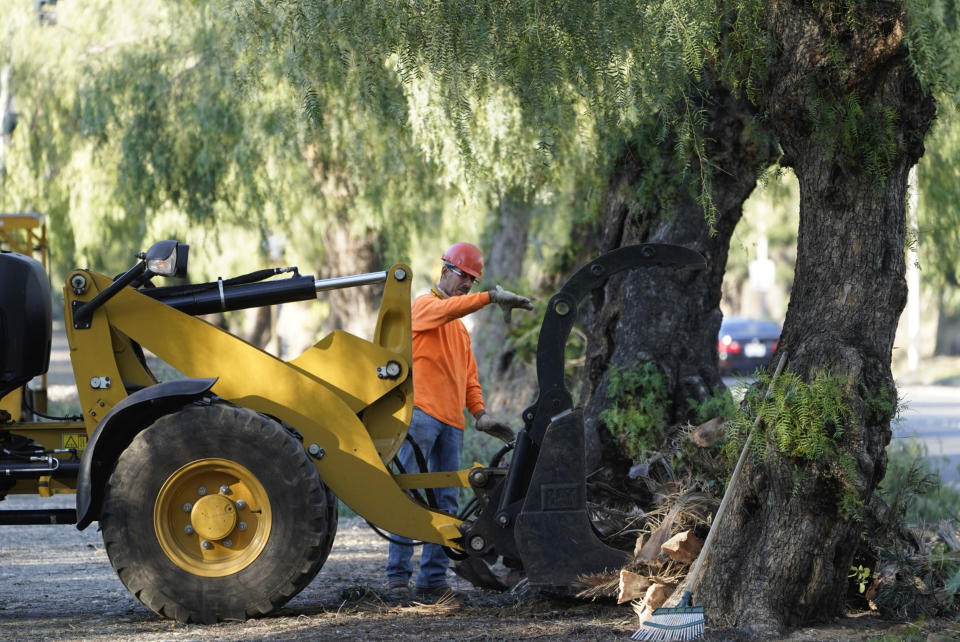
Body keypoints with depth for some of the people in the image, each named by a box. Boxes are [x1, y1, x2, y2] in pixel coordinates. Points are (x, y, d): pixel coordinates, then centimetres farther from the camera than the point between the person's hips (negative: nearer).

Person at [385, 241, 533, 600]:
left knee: (445, 502, 3)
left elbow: (468, 376, 23)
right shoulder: (425, 305, 3)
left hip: (451, 422, 8)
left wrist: (480, 413, 8)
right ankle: (398, 575, -11)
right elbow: (451, 307, -21)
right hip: (420, 413, -8)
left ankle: (433, 579, 3)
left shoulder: (461, 328, 28)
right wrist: (492, 297, -30)